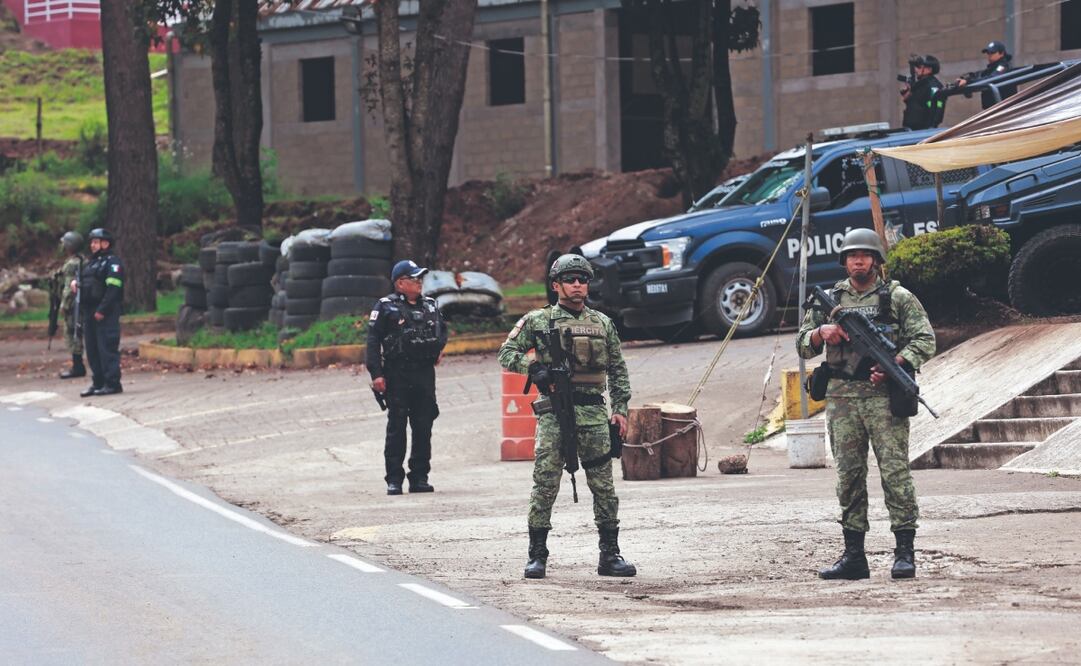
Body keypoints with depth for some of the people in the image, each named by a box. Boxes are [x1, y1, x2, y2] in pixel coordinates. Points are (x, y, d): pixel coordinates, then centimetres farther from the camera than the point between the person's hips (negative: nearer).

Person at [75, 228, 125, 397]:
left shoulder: (112, 263, -7)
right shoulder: (91, 264, 22)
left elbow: (113, 288, -18)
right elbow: (86, 286, 28)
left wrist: (102, 310, -23)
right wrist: (76, 283, 4)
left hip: (105, 314, -9)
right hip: (89, 312, 9)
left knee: (107, 348, -10)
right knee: (92, 349, 10)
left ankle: (112, 383, -9)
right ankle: (97, 383, 15)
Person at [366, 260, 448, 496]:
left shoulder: (430, 305, 13)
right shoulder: (386, 307, -3)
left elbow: (442, 328, 32)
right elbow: (373, 341, -7)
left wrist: (439, 348, 12)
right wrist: (376, 374, -14)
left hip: (425, 373, 5)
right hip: (397, 376, -5)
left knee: (423, 427, 5)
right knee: (397, 427, -2)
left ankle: (420, 478, 12)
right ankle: (394, 480, 1)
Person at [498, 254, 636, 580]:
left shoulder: (602, 323, 14)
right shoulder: (538, 321, 5)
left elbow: (618, 370, 17)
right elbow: (507, 353, 3)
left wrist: (620, 409, 9)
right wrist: (533, 368, -14)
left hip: (593, 413, 3)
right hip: (554, 413, -3)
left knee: (604, 486, 2)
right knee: (545, 485, -4)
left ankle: (610, 555, 8)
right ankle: (537, 556, 2)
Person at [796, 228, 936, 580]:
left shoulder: (899, 298, 4)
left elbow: (924, 341, -1)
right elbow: (803, 346, 16)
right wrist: (821, 332, -7)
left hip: (884, 396, -4)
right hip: (842, 399, 4)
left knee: (895, 471, -9)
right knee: (849, 476, 5)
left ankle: (905, 552, -8)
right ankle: (853, 556, 8)